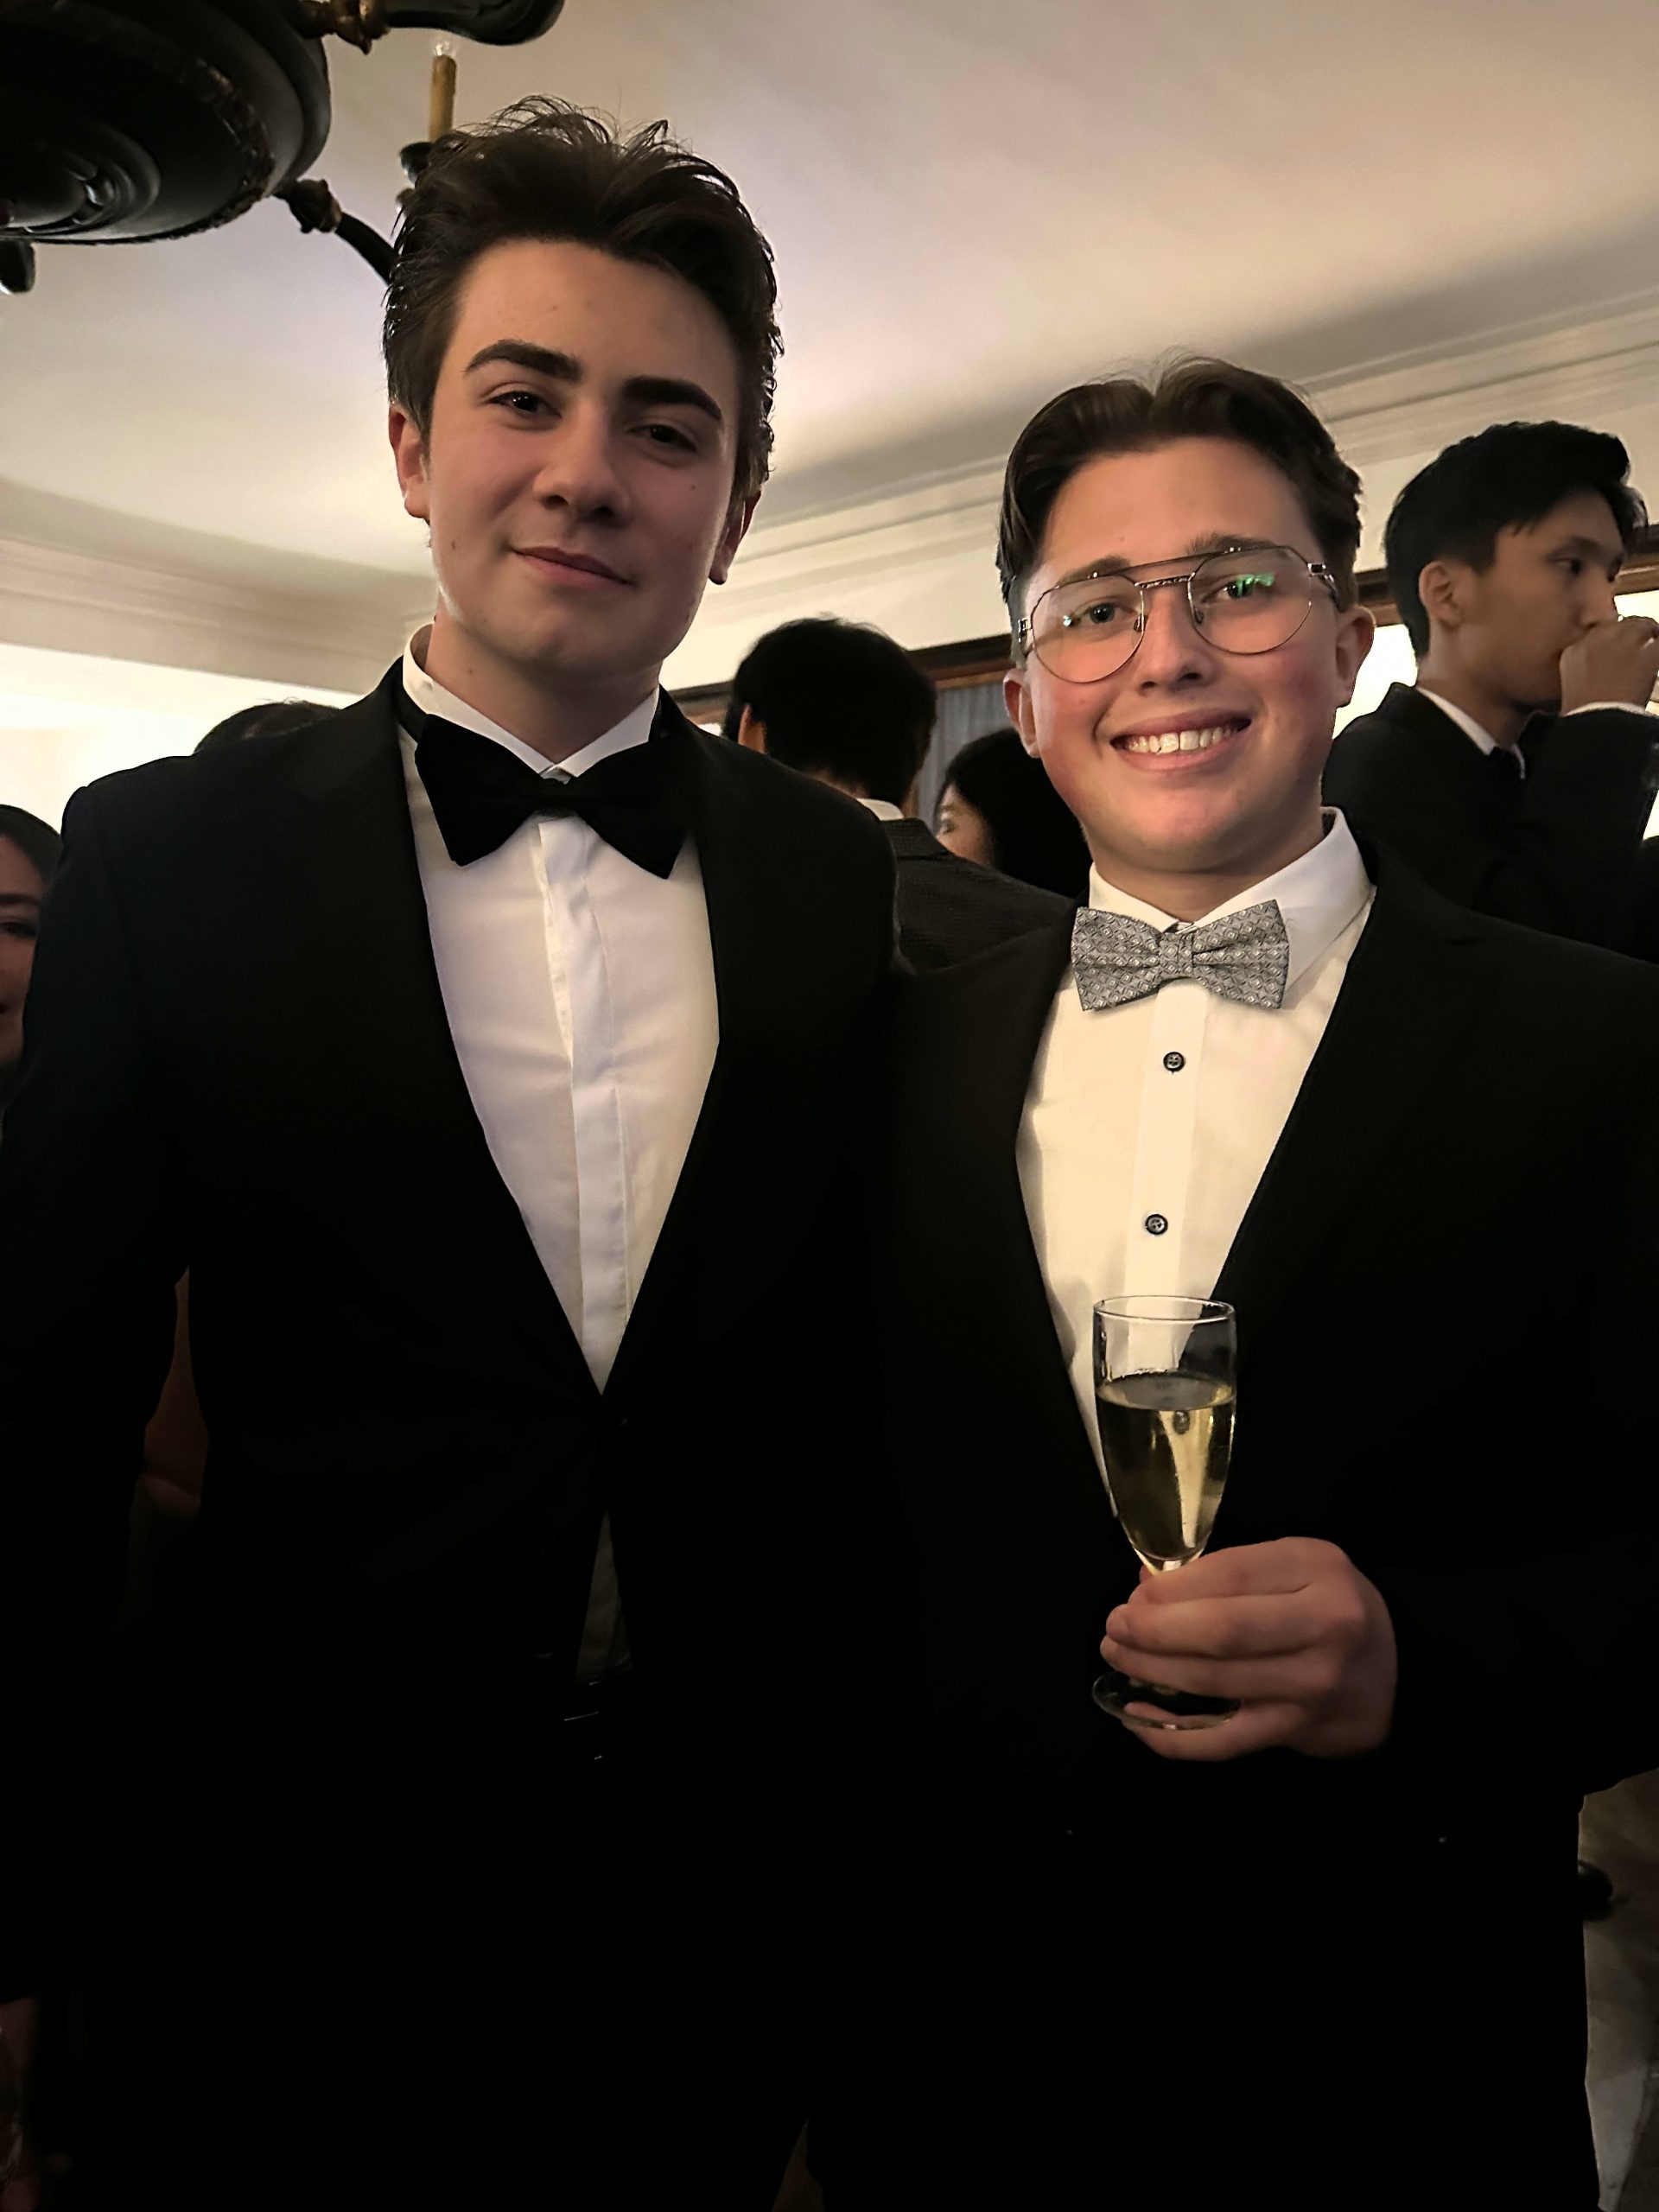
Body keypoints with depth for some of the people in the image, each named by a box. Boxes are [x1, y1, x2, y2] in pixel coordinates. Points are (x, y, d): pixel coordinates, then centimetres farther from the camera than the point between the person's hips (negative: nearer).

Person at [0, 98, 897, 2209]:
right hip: (293, 1915, -1)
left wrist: (871, 1814, 3)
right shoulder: (174, 860, -8)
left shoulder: (855, 890, -4)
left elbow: (876, 1400, 1)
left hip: (730, 1902, 2)